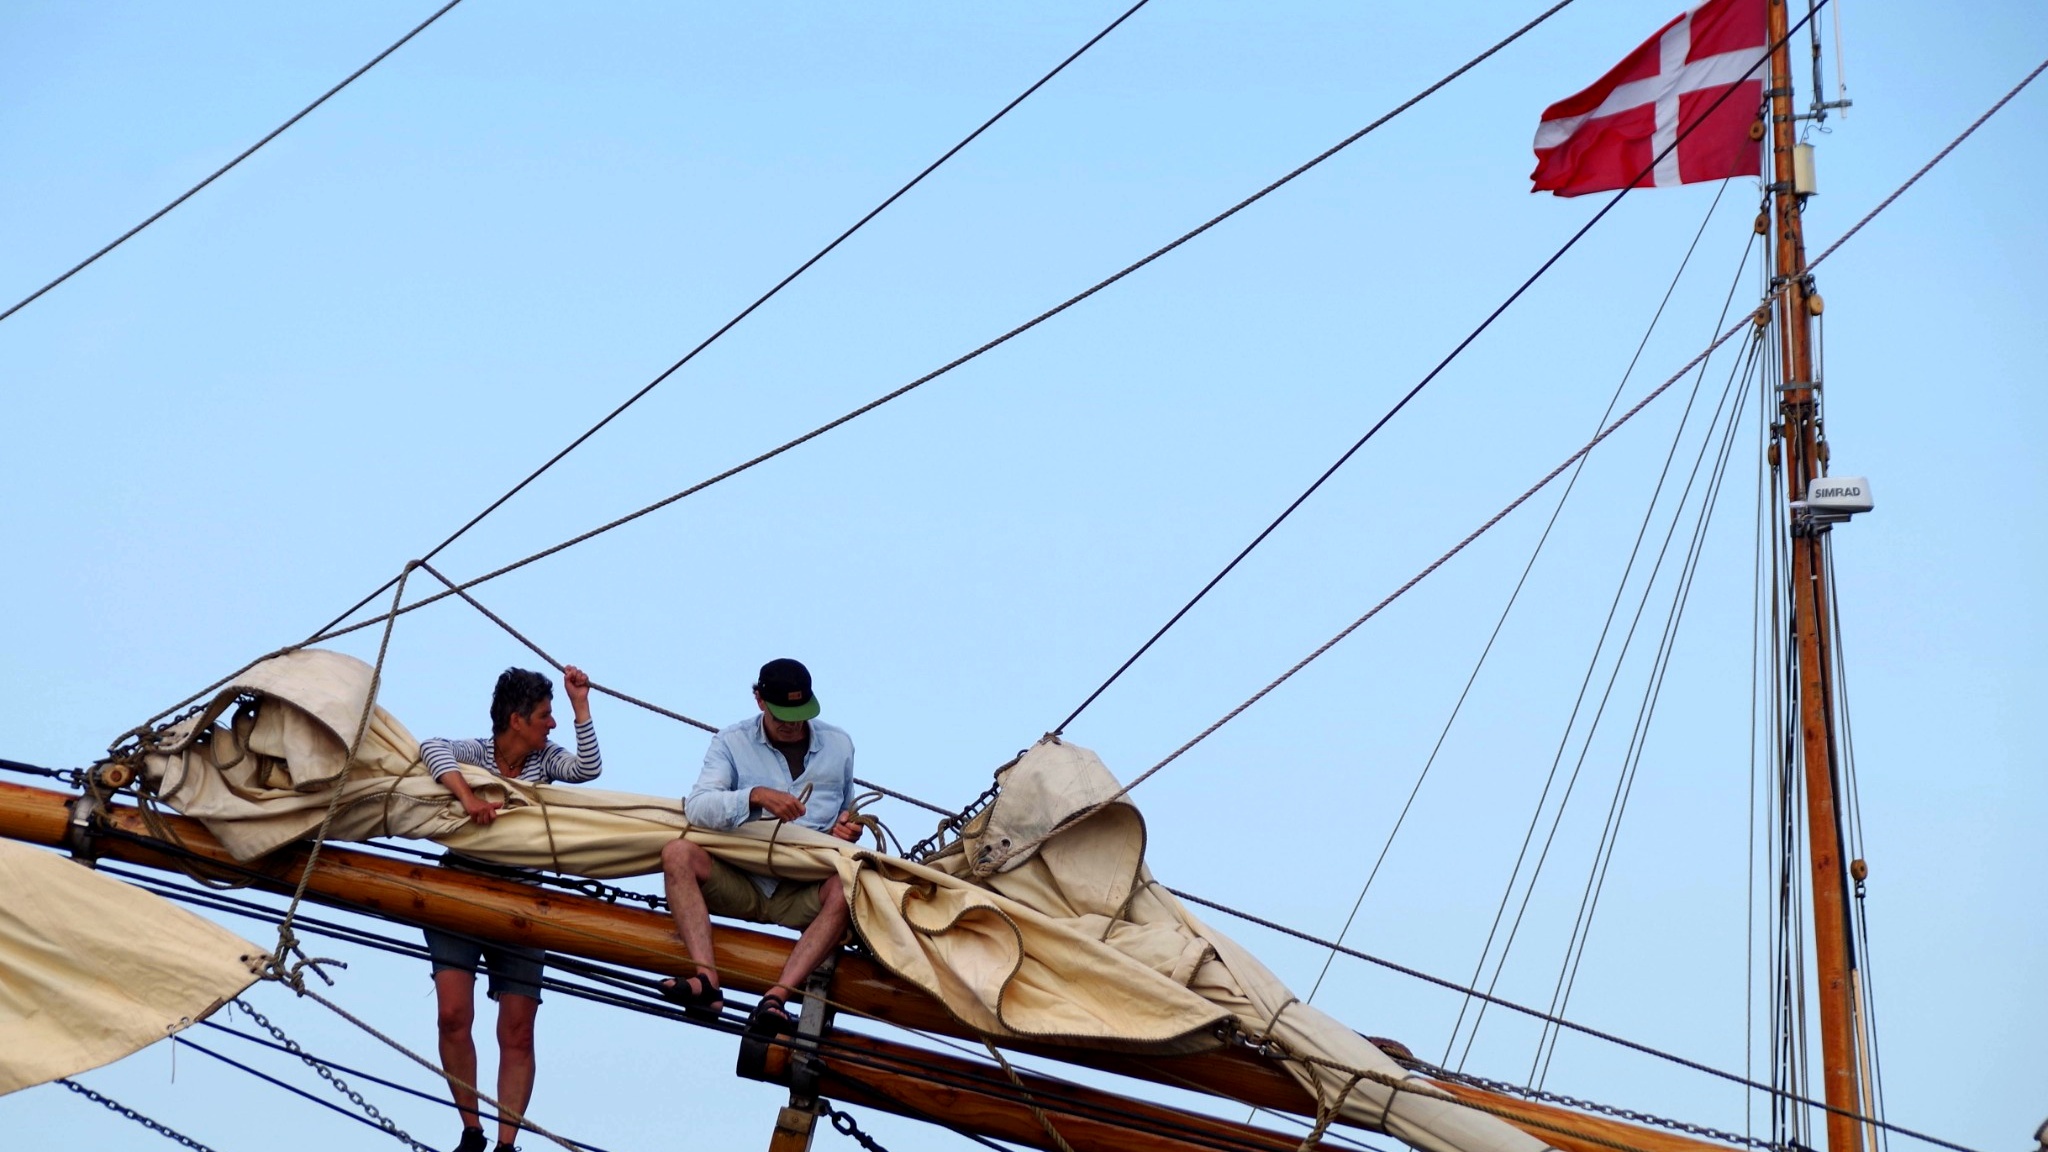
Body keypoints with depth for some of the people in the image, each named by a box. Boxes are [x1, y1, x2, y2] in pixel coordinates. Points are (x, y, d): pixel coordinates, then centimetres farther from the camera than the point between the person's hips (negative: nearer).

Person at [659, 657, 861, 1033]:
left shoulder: (839, 744, 13)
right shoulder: (732, 741, 5)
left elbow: (847, 812, 26)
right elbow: (696, 808, -10)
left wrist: (848, 828, 1)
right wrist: (755, 796, -26)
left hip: (803, 895, 0)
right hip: (740, 884, 0)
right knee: (678, 853, -27)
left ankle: (777, 996, -42)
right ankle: (705, 981, -41)